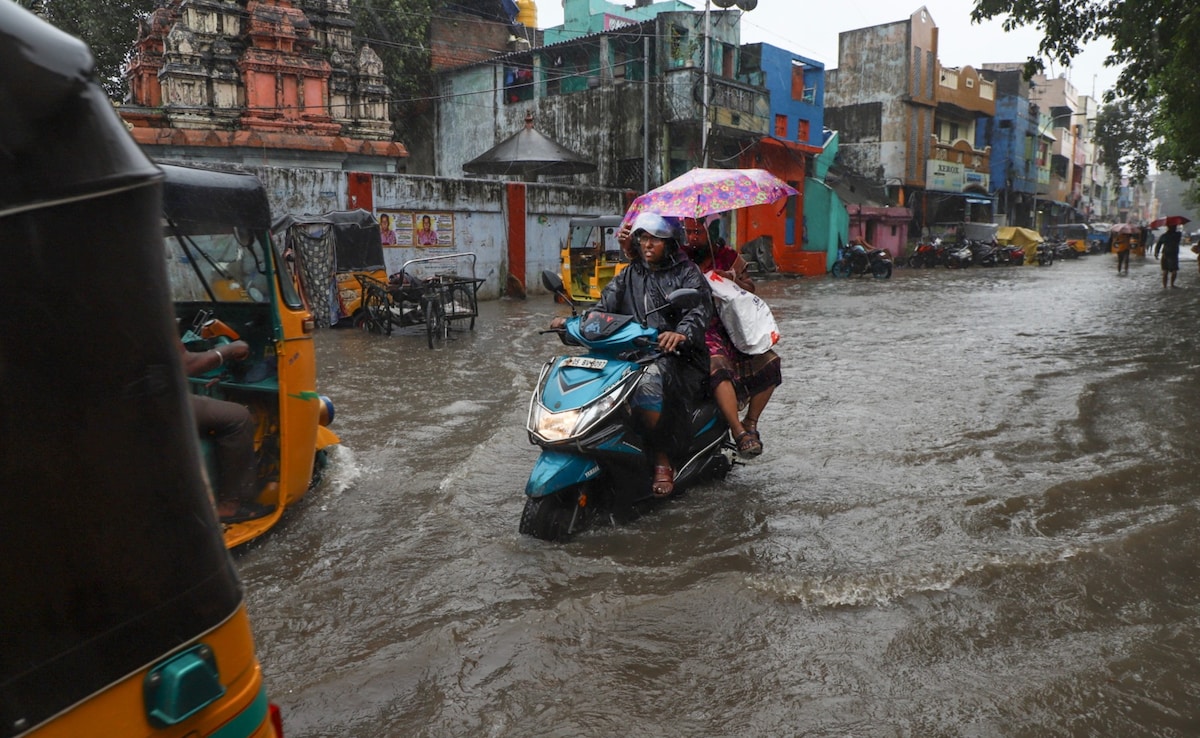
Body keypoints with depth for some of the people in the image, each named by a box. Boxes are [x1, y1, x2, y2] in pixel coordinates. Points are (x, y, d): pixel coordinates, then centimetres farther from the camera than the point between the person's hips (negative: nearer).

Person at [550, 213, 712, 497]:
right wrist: (572, 322, -10)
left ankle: (662, 462, -23)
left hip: (677, 356, -5)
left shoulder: (686, 273, 7)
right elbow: (604, 308, 10)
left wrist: (681, 334, -32)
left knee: (648, 383, -37)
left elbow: (700, 308, -9)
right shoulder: (628, 276, 21)